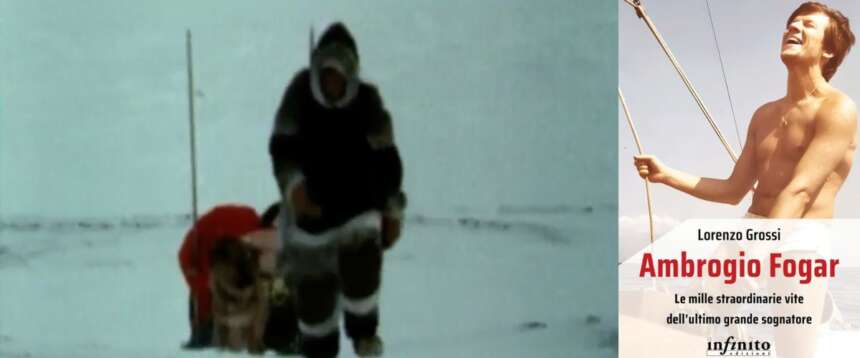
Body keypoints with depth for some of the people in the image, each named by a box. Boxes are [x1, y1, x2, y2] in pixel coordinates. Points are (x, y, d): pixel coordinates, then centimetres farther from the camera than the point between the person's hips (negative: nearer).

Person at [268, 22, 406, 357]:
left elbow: (386, 159, -2)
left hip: (360, 206, -1)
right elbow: (282, 148, -14)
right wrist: (293, 184, -33)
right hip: (310, 208, 1)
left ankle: (364, 330, 2)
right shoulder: (299, 95, -10)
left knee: (361, 260, -25)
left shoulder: (367, 101, -10)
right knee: (313, 286, 7)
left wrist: (392, 210, 0)